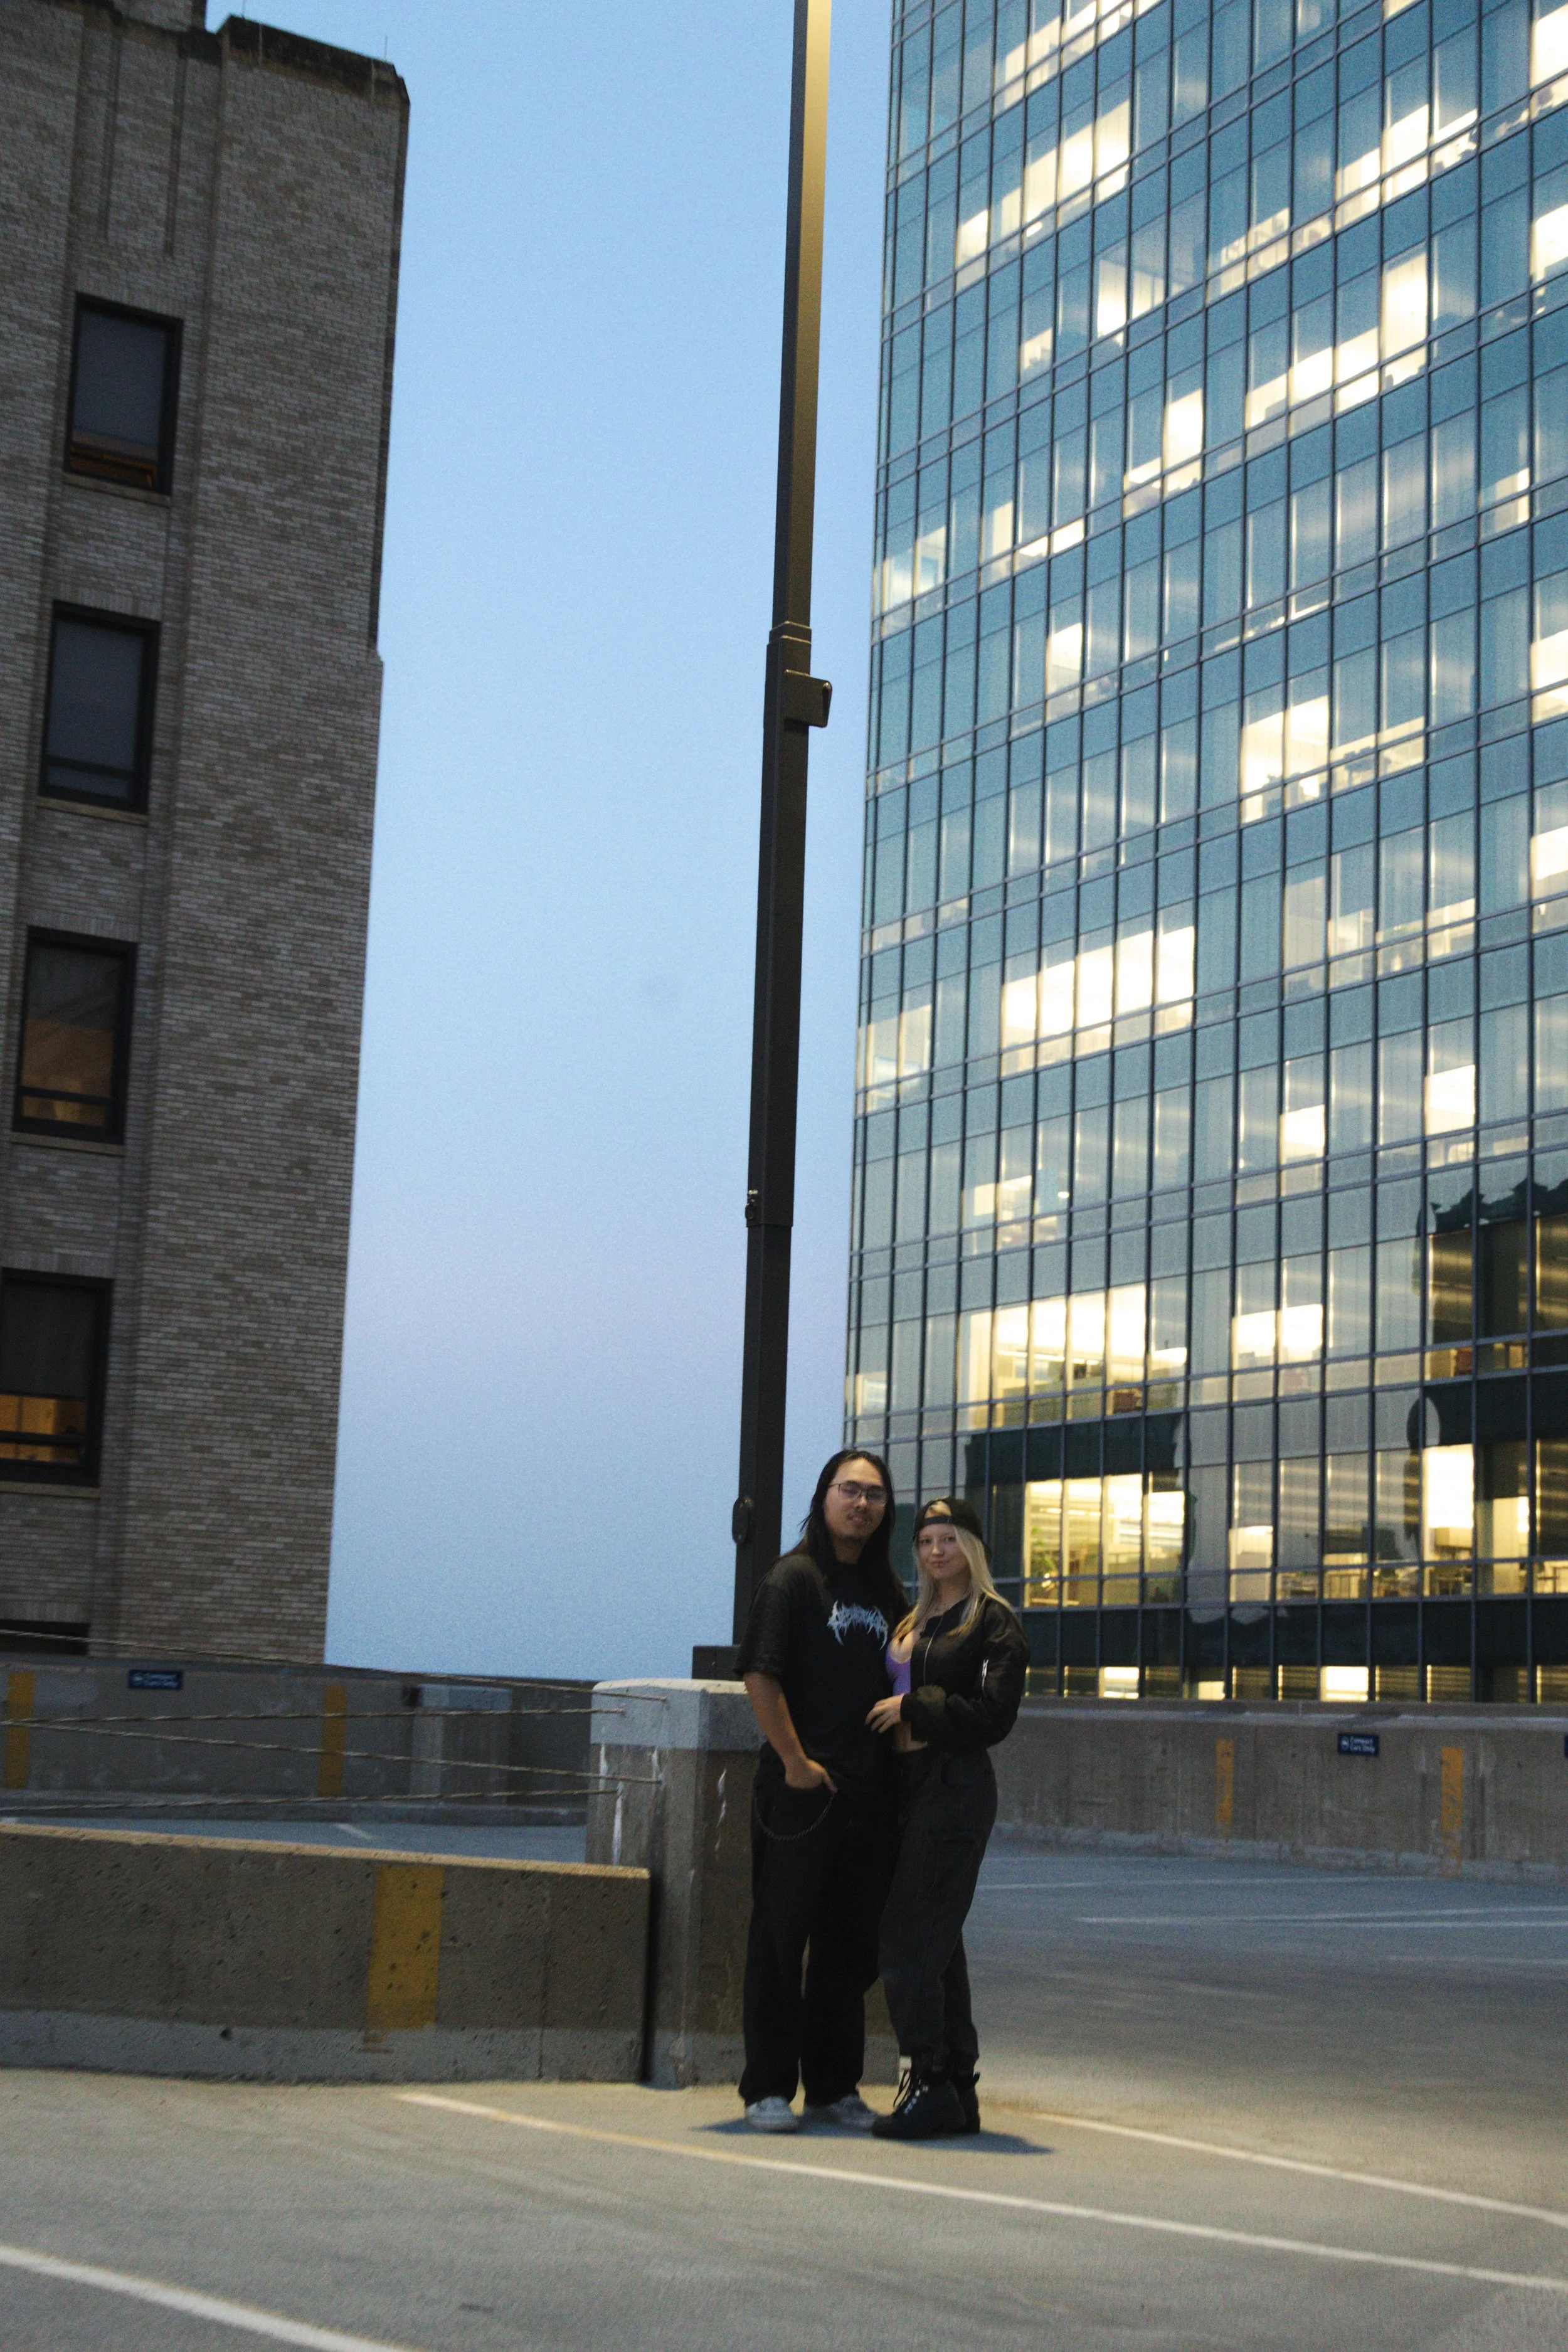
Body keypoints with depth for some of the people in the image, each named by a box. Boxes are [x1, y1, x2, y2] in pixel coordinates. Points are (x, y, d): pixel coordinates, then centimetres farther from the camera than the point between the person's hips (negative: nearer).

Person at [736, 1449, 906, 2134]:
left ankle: (834, 2086, 20)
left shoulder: (886, 1589, 14)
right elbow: (759, 1675, -10)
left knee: (852, 1946, 10)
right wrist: (795, 1761, -14)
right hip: (801, 1790, -6)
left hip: (869, 1791, 6)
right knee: (780, 1937, 1)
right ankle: (768, 2087, 8)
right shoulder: (795, 1577, -4)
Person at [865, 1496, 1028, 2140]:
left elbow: (993, 1716, -14)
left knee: (909, 1940, -12)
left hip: (956, 1790, -8)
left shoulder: (993, 1622, -6)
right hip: (910, 1786, 8)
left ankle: (928, 2087, -8)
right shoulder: (915, 1622, 19)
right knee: (937, 1941, 10)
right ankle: (957, 2091, 16)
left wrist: (912, 1707, -12)